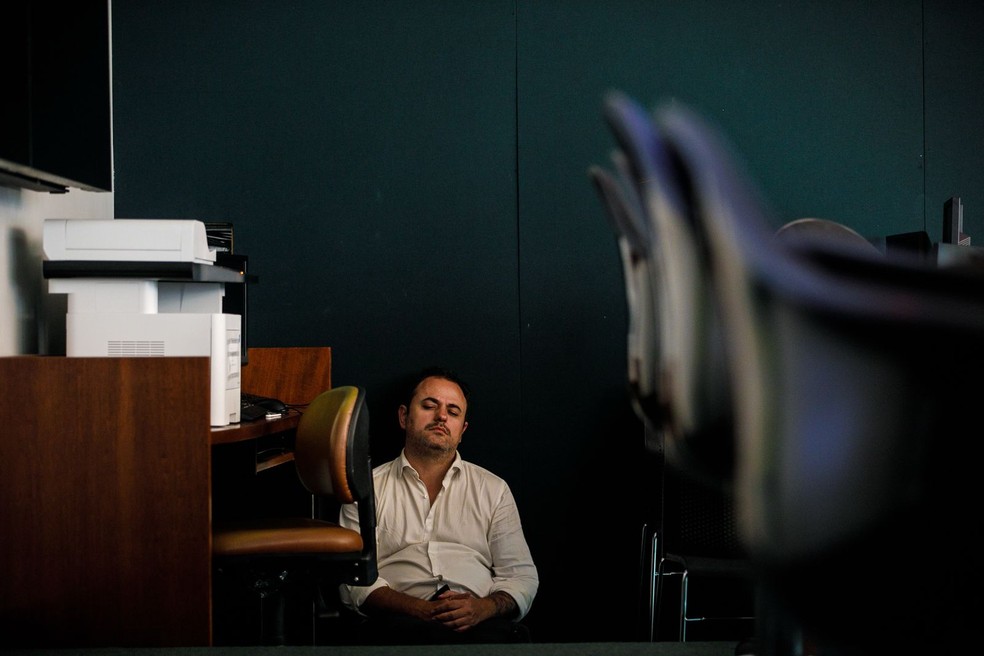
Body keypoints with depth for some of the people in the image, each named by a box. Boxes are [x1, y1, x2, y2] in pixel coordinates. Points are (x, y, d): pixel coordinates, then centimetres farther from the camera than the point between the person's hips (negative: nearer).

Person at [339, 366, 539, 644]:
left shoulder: (493, 489, 22)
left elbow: (521, 575, 15)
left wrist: (484, 607, -10)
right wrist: (422, 610, -14)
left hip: (480, 622, 2)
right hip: (403, 620, -1)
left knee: (500, 635, -36)